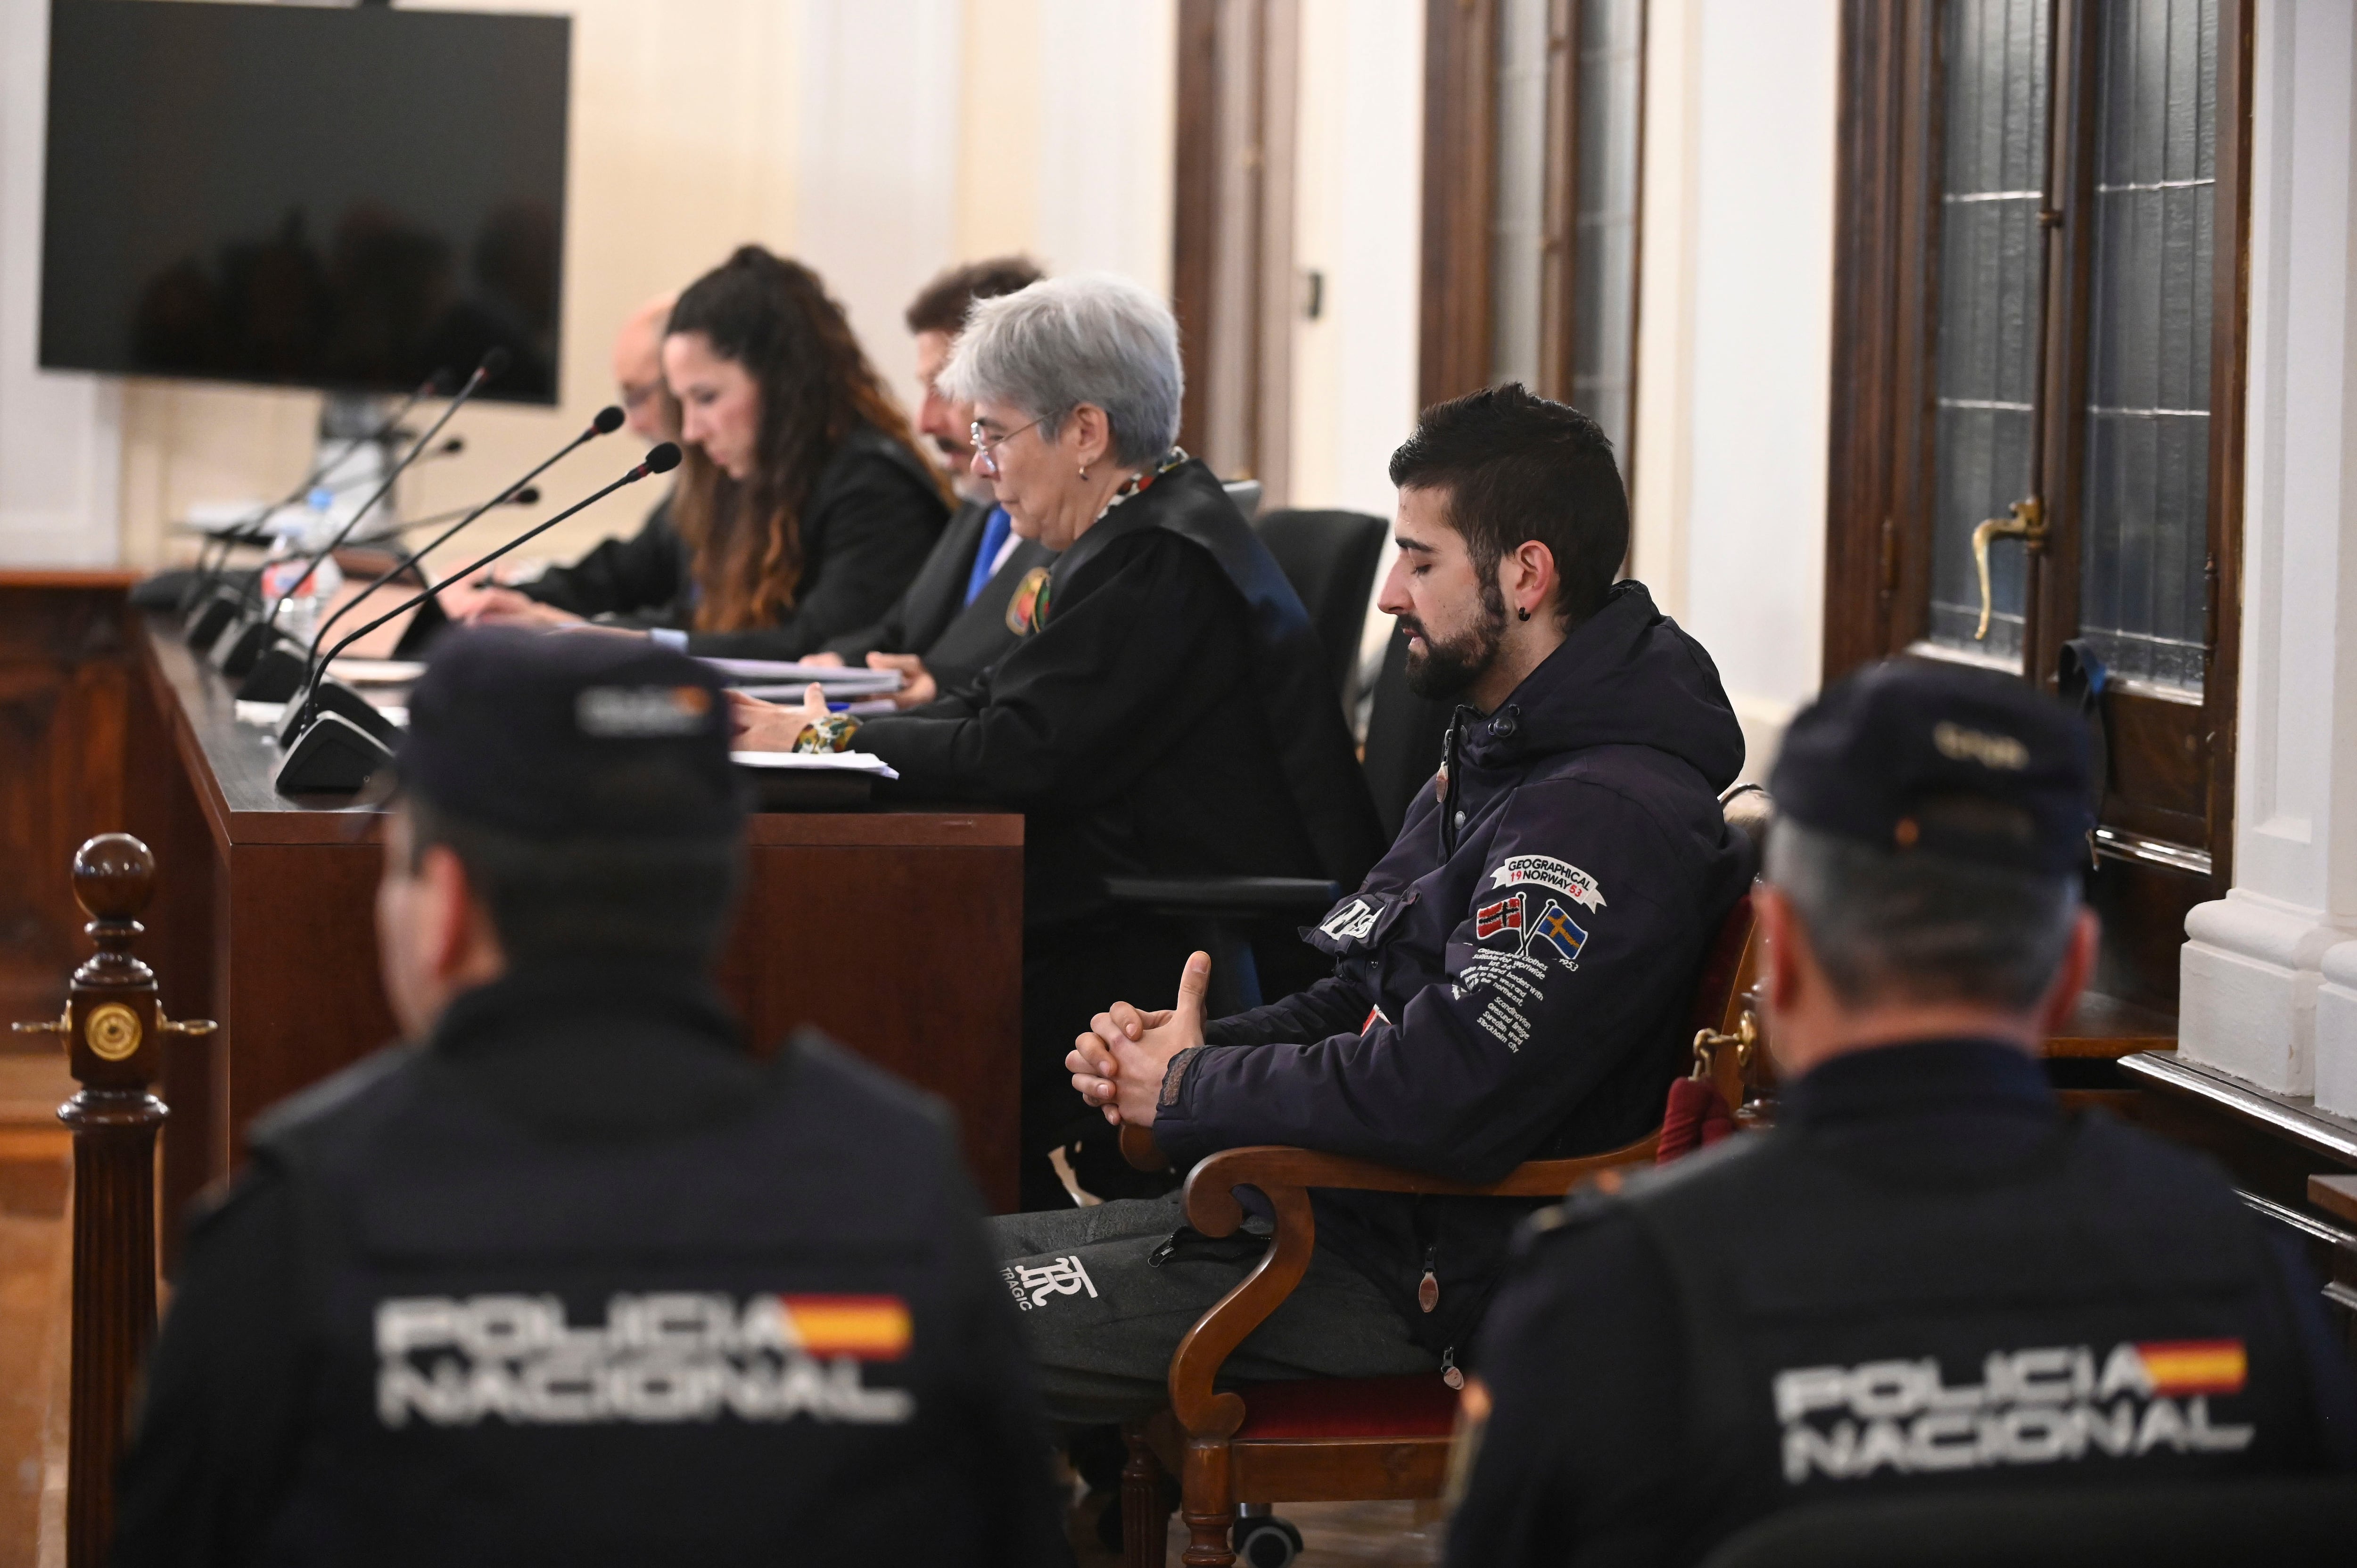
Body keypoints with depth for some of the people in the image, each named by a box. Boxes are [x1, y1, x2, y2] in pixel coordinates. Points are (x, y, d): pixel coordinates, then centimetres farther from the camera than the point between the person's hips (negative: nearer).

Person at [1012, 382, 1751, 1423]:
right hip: (1331, 1198, 11)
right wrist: (1184, 1047, 1)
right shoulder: (1498, 759, 15)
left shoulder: (1611, 817, -20)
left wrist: (1190, 1089, -13)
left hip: (1427, 1278, -10)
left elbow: (1449, 1101, -28)